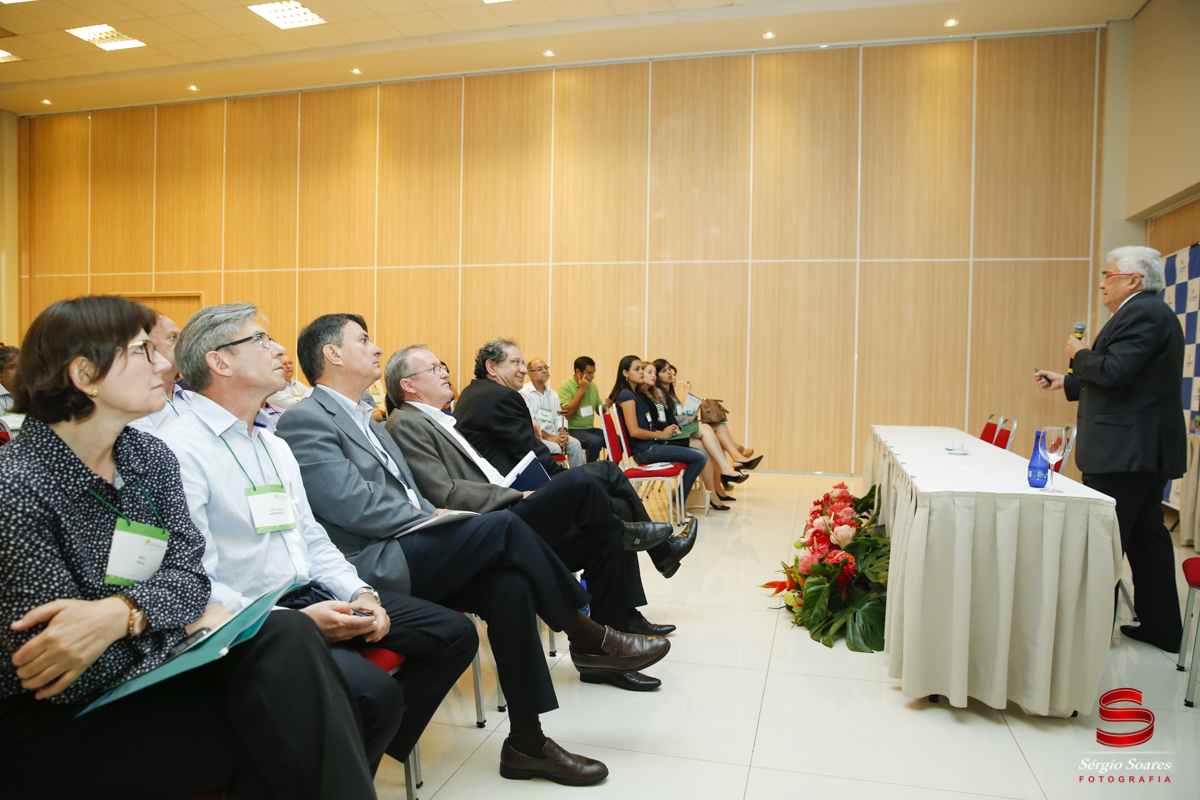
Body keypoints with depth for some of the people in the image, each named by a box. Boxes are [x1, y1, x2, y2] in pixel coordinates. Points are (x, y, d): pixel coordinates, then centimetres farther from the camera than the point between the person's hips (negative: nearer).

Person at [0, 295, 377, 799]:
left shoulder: (150, 457, 4)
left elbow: (187, 569, -3)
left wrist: (121, 613, -23)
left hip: (153, 665, 6)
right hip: (50, 722, -6)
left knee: (287, 637, -20)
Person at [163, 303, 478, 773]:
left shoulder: (275, 446, 17)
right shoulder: (180, 451, -12)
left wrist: (360, 592, 0)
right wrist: (297, 622, -23)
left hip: (314, 594, 9)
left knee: (455, 634, 1)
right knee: (377, 693, -31)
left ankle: (375, 748, 13)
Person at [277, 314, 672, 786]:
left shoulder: (364, 418, 22)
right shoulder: (305, 420, -8)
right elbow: (353, 506, -19)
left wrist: (436, 517, 1)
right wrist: (431, 517, -10)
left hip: (406, 554, 9)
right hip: (372, 569, -9)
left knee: (510, 587, -15)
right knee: (503, 526, -21)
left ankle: (525, 741, -7)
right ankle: (587, 638, -3)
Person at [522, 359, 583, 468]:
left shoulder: (553, 394, 19)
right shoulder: (524, 392, -4)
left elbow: (559, 418, 14)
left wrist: (563, 434, -8)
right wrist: (549, 437, -18)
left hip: (551, 434, 6)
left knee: (575, 443, -17)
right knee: (555, 447, -31)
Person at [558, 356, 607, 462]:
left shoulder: (592, 385, 12)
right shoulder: (566, 385, -9)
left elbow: (599, 410, 19)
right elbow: (568, 412, -21)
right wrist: (582, 390, -18)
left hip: (590, 428, 7)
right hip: (572, 430, -7)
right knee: (596, 441, -33)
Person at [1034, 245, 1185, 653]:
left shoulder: (1141, 313, -15)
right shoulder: (1152, 313, 19)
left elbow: (1114, 371, -25)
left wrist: (1081, 355, -6)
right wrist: (1067, 381, 26)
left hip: (1124, 450, -11)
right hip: (1149, 449, 11)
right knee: (1146, 537, 15)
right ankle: (1162, 627, 24)